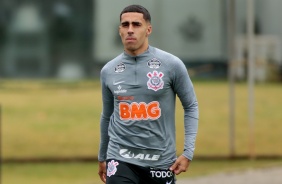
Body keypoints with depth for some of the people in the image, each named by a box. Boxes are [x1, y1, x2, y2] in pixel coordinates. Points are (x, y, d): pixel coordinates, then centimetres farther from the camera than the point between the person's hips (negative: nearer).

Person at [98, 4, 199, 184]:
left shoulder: (171, 65, -4)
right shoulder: (108, 71, 4)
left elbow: (191, 106, 4)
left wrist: (188, 152, -5)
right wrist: (102, 157, 26)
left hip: (161, 161, 0)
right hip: (121, 160, 1)